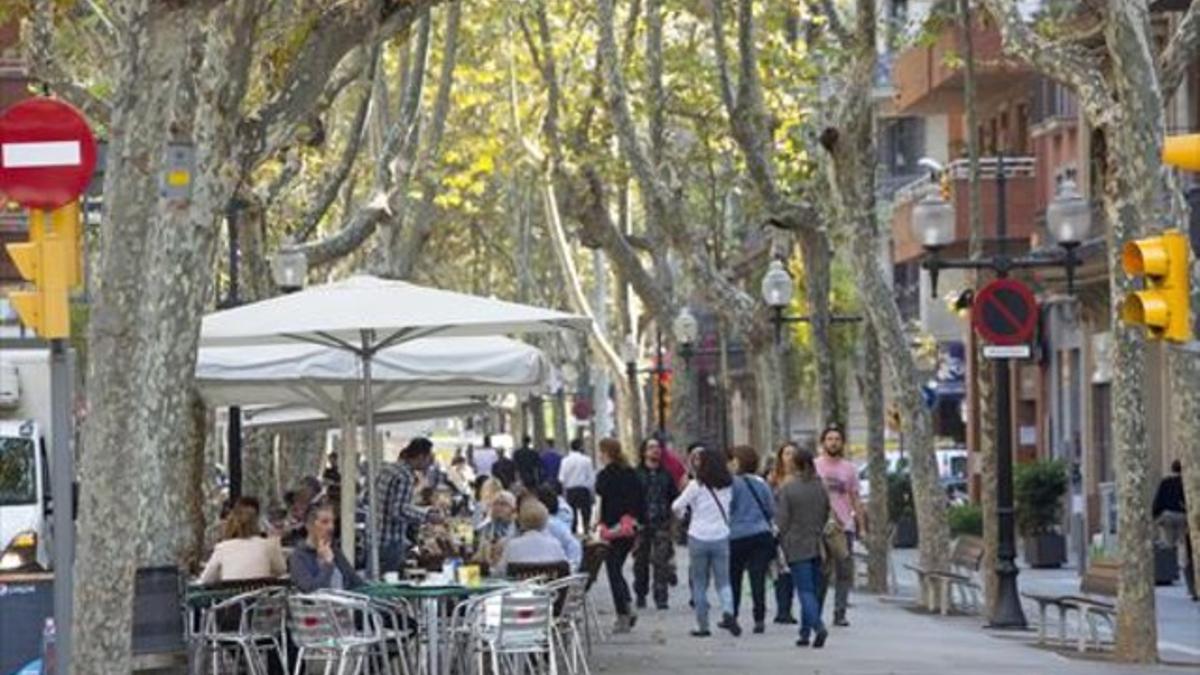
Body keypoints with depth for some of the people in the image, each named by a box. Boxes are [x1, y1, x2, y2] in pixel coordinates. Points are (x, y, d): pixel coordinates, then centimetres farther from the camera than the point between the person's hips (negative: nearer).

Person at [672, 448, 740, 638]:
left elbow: (677, 507, -4)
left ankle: (702, 625, 8)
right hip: (721, 537, 3)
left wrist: (680, 512, 17)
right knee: (723, 581, 9)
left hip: (698, 538, -2)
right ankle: (728, 612, -18)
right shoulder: (728, 486, 2)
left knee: (699, 584, 8)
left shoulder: (696, 486, -9)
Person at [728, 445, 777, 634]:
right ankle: (759, 619, -8)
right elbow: (771, 510, 11)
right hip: (762, 534, 3)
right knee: (758, 579, -1)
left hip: (737, 535, -3)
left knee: (733, 578, 11)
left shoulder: (732, 483, -8)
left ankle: (732, 616, 18)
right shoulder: (761, 483, 7)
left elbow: (726, 510, -9)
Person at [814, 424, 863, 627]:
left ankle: (840, 613, 4)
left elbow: (855, 499, 14)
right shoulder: (814, 466, 4)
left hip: (845, 526, 2)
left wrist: (862, 526, 9)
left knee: (844, 572, -1)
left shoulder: (849, 468, 11)